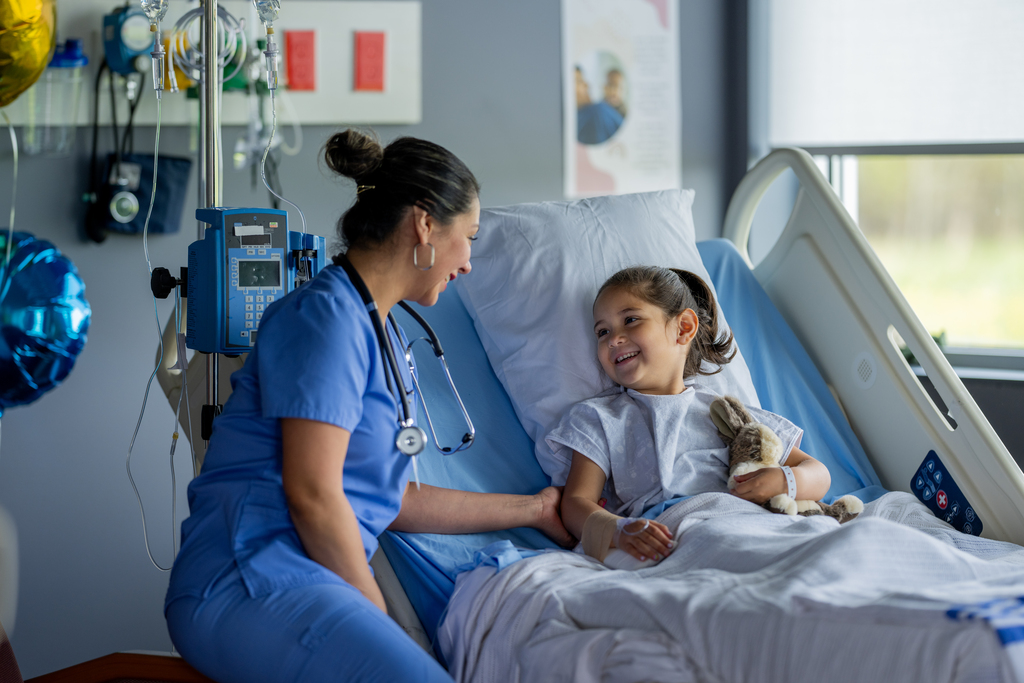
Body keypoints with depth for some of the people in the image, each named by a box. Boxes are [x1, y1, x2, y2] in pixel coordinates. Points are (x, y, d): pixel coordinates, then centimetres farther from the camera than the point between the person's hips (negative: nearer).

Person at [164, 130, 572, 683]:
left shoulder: (383, 336, 22)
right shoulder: (329, 315, -9)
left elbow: (391, 500, 22)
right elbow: (312, 494, -15)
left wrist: (531, 509, 31)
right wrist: (378, 620, -6)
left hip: (310, 582, 9)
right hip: (251, 581, -9)